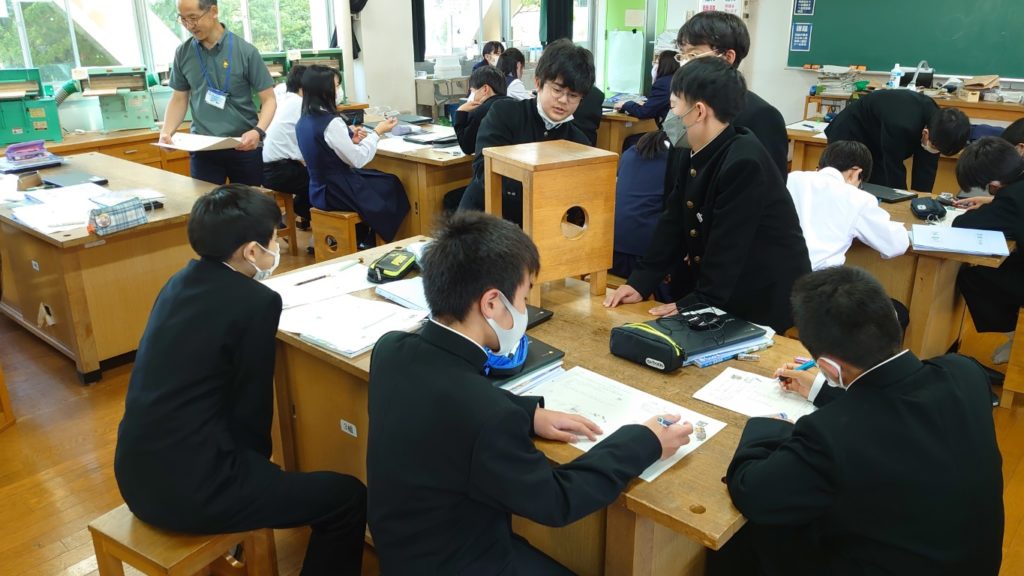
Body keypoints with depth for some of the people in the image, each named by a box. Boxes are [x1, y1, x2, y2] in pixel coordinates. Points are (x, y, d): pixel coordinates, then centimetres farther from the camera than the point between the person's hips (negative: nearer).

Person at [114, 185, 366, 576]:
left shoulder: (181, 281, 8)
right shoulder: (256, 301, -16)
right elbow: (251, 407, -9)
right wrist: (260, 463, 8)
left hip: (137, 473, 10)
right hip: (188, 487, -10)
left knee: (249, 458, 37)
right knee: (349, 497, -2)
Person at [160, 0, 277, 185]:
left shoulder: (245, 51, -7)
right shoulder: (183, 53, 3)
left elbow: (268, 99, -5)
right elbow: (179, 99, 13)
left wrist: (259, 131, -23)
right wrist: (167, 131, -5)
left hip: (244, 147, -2)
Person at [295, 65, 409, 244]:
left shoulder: (303, 121, 2)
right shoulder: (331, 123, -25)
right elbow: (357, 160, -19)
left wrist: (350, 140, 5)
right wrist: (377, 132, -9)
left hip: (320, 190, 8)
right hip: (337, 193, -8)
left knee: (382, 180, 25)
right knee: (392, 186, 15)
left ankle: (363, 238, 30)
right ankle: (370, 242, 30)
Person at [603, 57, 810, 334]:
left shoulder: (744, 163, -25)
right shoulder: (696, 155, 3)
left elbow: (728, 247, -26)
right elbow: (673, 224, 2)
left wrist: (694, 304, -23)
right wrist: (640, 282, -6)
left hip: (765, 302, -8)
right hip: (717, 295, 8)